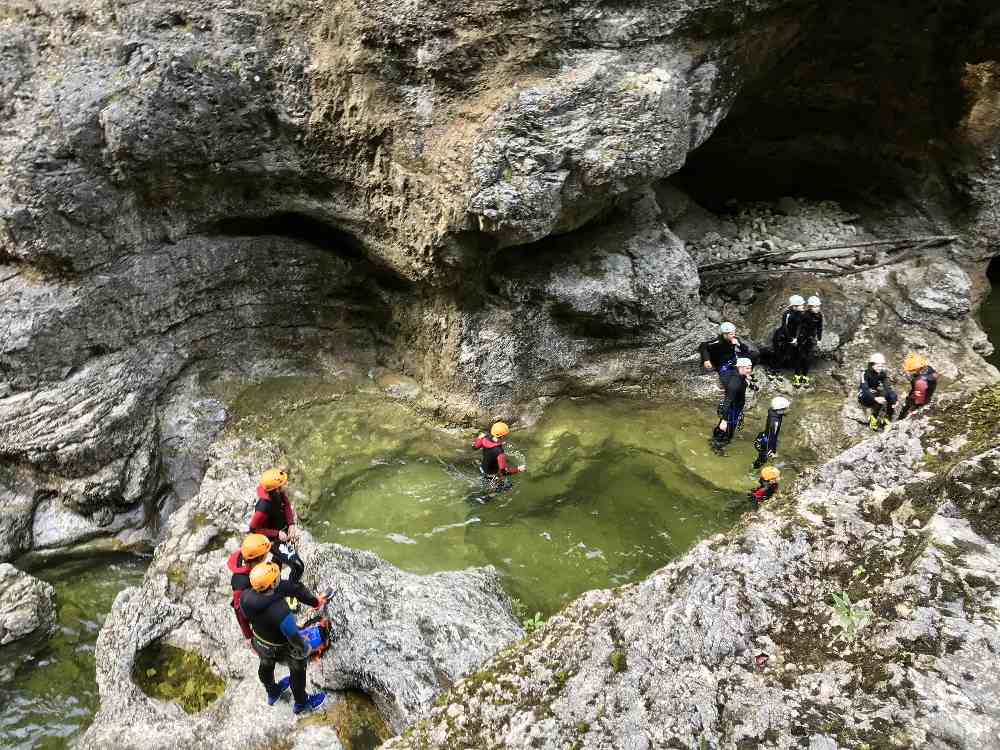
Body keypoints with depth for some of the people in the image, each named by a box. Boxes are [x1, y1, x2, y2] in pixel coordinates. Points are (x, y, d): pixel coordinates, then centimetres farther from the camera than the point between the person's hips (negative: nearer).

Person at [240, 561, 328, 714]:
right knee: (298, 670, 24)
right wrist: (304, 648, -7)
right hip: (280, 648, -5)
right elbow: (293, 635, -30)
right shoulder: (281, 612, -46)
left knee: (266, 666, 33)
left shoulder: (245, 597, -29)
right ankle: (301, 704, 50)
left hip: (258, 642, 5)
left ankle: (272, 693, 64)